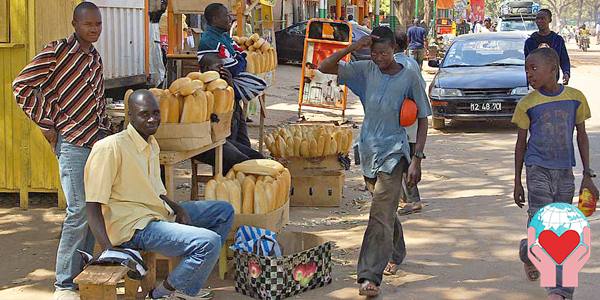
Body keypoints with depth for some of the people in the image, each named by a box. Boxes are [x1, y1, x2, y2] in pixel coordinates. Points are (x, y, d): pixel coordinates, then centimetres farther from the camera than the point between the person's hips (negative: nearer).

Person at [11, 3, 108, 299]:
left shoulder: (95, 57, 14)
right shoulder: (57, 52, -9)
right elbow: (22, 86, -10)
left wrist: (105, 127, 16)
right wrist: (45, 123, -8)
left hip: (99, 140, 8)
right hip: (73, 143, -7)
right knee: (79, 211, -10)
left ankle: (82, 273, 22)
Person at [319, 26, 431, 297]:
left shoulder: (409, 77, -7)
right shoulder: (366, 70, 1)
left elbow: (422, 119, -3)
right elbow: (325, 67, -3)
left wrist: (417, 158, -9)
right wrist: (353, 47, -15)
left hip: (393, 152, -4)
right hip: (368, 150, 4)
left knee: (381, 214, -13)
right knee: (386, 210, 20)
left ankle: (370, 276, -16)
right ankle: (396, 254, 42)